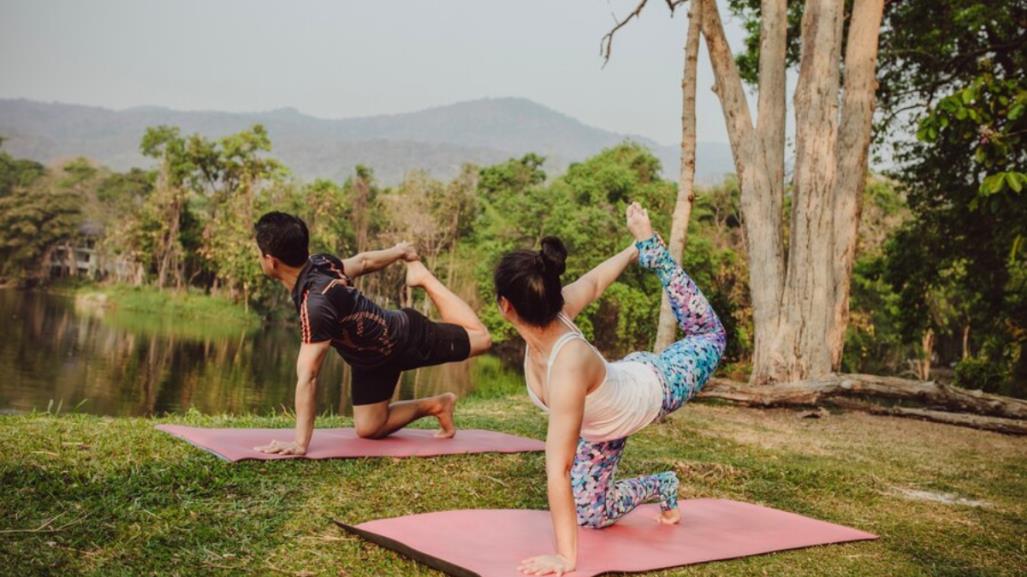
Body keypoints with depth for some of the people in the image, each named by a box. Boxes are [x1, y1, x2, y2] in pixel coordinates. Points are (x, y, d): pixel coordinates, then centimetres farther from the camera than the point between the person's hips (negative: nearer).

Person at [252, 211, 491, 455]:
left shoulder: (315, 303, -44)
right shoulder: (318, 263, -19)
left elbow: (307, 378, -45)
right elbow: (363, 261, 2)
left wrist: (300, 443, -43)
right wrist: (400, 251, 22)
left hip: (406, 337, -6)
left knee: (479, 337, 16)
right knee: (368, 429, 5)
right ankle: (434, 405, 23)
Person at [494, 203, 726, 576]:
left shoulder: (568, 367, -51)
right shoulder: (552, 311, -32)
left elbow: (558, 469, -50)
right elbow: (592, 283, -11)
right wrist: (632, 250, 9)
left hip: (653, 386, -5)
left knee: (709, 334, 25)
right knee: (590, 516, 9)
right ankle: (660, 487, 33)